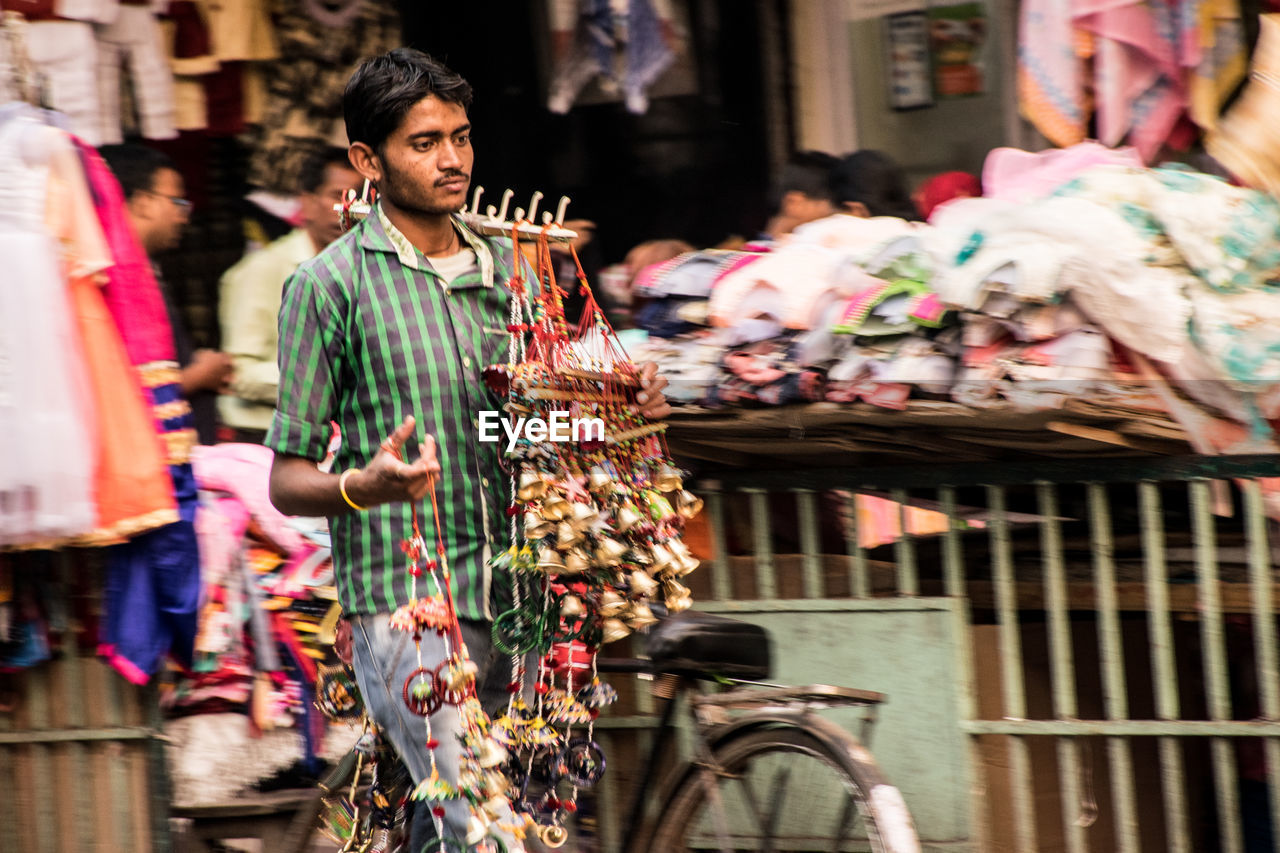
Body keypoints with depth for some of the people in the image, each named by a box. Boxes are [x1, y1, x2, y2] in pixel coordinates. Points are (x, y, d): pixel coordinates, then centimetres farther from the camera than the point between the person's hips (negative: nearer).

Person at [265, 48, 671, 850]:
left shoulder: (508, 268, 15)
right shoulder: (330, 284, -1)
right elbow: (287, 480, -1)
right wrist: (363, 487, -23)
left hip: (516, 598, 6)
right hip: (403, 600, -6)